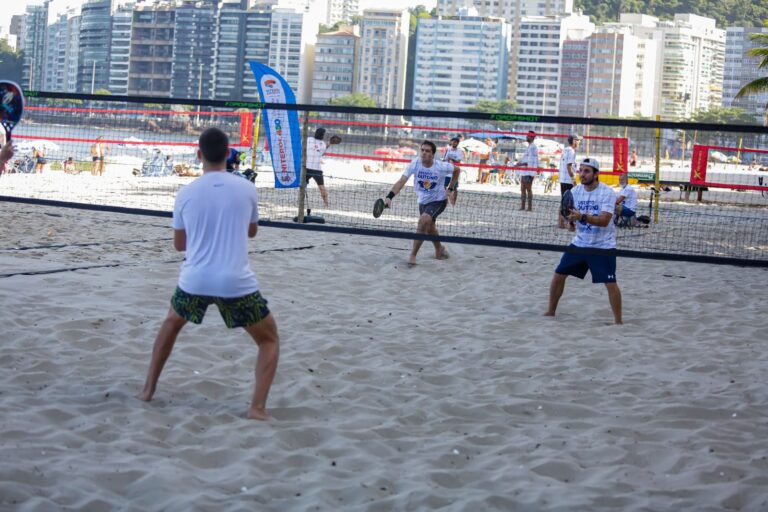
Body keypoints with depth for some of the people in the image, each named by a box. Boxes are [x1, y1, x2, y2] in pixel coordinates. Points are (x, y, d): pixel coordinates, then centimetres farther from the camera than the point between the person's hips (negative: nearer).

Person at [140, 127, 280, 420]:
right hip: (237, 283, -2)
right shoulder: (247, 189, 0)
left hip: (194, 281, 2)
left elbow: (179, 244, 14)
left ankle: (148, 390, 35)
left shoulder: (186, 194, 1)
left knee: (171, 325, 33)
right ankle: (257, 407, 0)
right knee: (269, 340, 16)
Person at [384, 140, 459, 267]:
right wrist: (389, 197, -39)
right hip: (422, 201, 4)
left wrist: (451, 188, 1)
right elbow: (401, 181, -26)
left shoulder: (441, 166, -20)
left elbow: (456, 170, 2)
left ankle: (413, 255, -17)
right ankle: (439, 249, 51)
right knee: (429, 229, 19)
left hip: (438, 201, -4)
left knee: (424, 220, -26)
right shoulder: (415, 164, -19)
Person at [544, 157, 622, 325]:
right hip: (579, 244, 5)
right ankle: (551, 312, 22)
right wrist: (568, 217, -23)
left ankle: (618, 321, 3)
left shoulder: (607, 192, -15)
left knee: (610, 284, -10)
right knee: (558, 275, 6)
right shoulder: (575, 191, 1)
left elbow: (604, 221, -26)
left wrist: (582, 217, -39)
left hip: (603, 246, -5)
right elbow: (569, 215, 1)